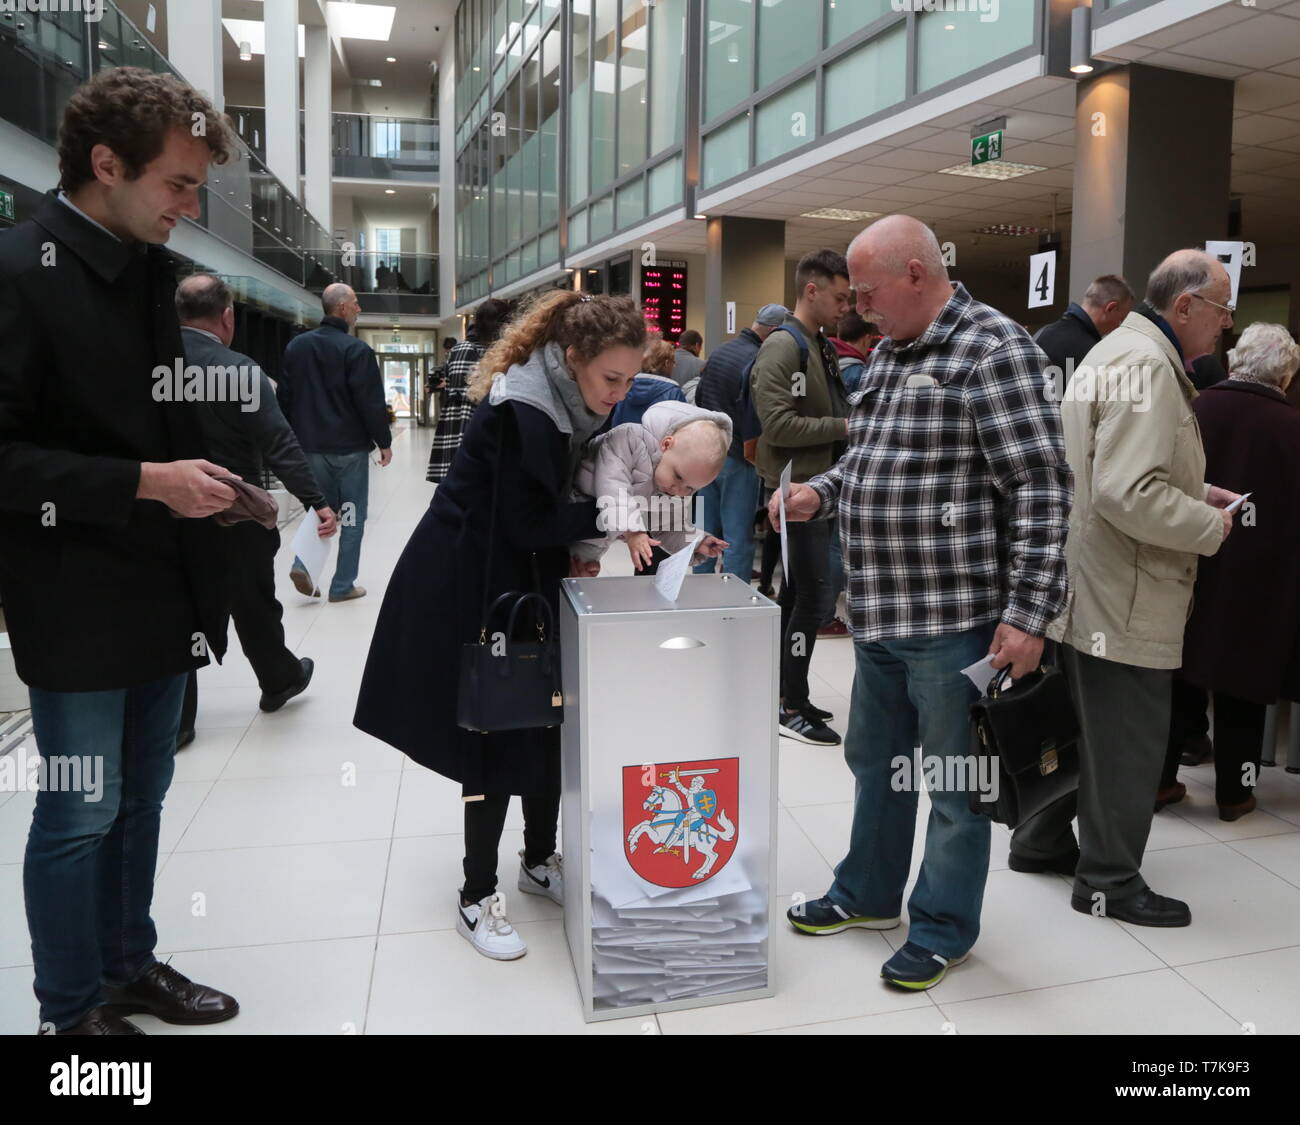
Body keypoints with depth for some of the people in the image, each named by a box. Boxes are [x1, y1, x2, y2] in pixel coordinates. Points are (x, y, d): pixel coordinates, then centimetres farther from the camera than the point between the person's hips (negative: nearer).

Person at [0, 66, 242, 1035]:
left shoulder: (150, 269, 9)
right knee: (81, 813, 6)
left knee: (142, 798, 18)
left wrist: (203, 481, 6)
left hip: (162, 587, 7)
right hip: (78, 602, -7)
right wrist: (145, 483, -20)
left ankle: (129, 967, 36)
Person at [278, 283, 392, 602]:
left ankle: (304, 564, -2)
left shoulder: (297, 345, 6)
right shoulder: (356, 349, -13)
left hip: (311, 446, 6)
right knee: (351, 516, 5)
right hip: (350, 447, -5)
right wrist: (384, 441, -3)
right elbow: (371, 401, -14)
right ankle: (342, 585, 7)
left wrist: (295, 438, 18)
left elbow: (285, 396, 10)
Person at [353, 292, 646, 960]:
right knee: (497, 736, -2)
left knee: (547, 722, 14)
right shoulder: (520, 409, -25)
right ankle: (476, 900, 14)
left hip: (528, 579, 8)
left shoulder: (577, 401, 1)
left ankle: (539, 860, 33)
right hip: (471, 585, -8)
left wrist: (578, 546, -6)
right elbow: (528, 522, -25)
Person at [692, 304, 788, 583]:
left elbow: (699, 397, 16)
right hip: (736, 458, -8)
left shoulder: (719, 351, 9)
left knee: (706, 532, 15)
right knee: (738, 538, -2)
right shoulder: (759, 361, -17)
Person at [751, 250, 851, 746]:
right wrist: (843, 427, -17)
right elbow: (778, 424, -24)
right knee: (815, 595, -7)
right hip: (798, 487, -10)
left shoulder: (821, 346, 17)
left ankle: (785, 691, 25)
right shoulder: (782, 347, -14)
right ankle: (793, 708, 3)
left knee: (797, 592, 14)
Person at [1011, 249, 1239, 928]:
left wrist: (1199, 491, 16)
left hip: (1084, 590, 11)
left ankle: (1042, 842, 35)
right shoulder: (1147, 365, -19)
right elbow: (1130, 495, -28)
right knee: (1127, 742, 3)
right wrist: (1209, 525, -13)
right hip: (1123, 599, -11)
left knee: (1084, 721, 21)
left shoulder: (1118, 350, 16)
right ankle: (1110, 881, 18)